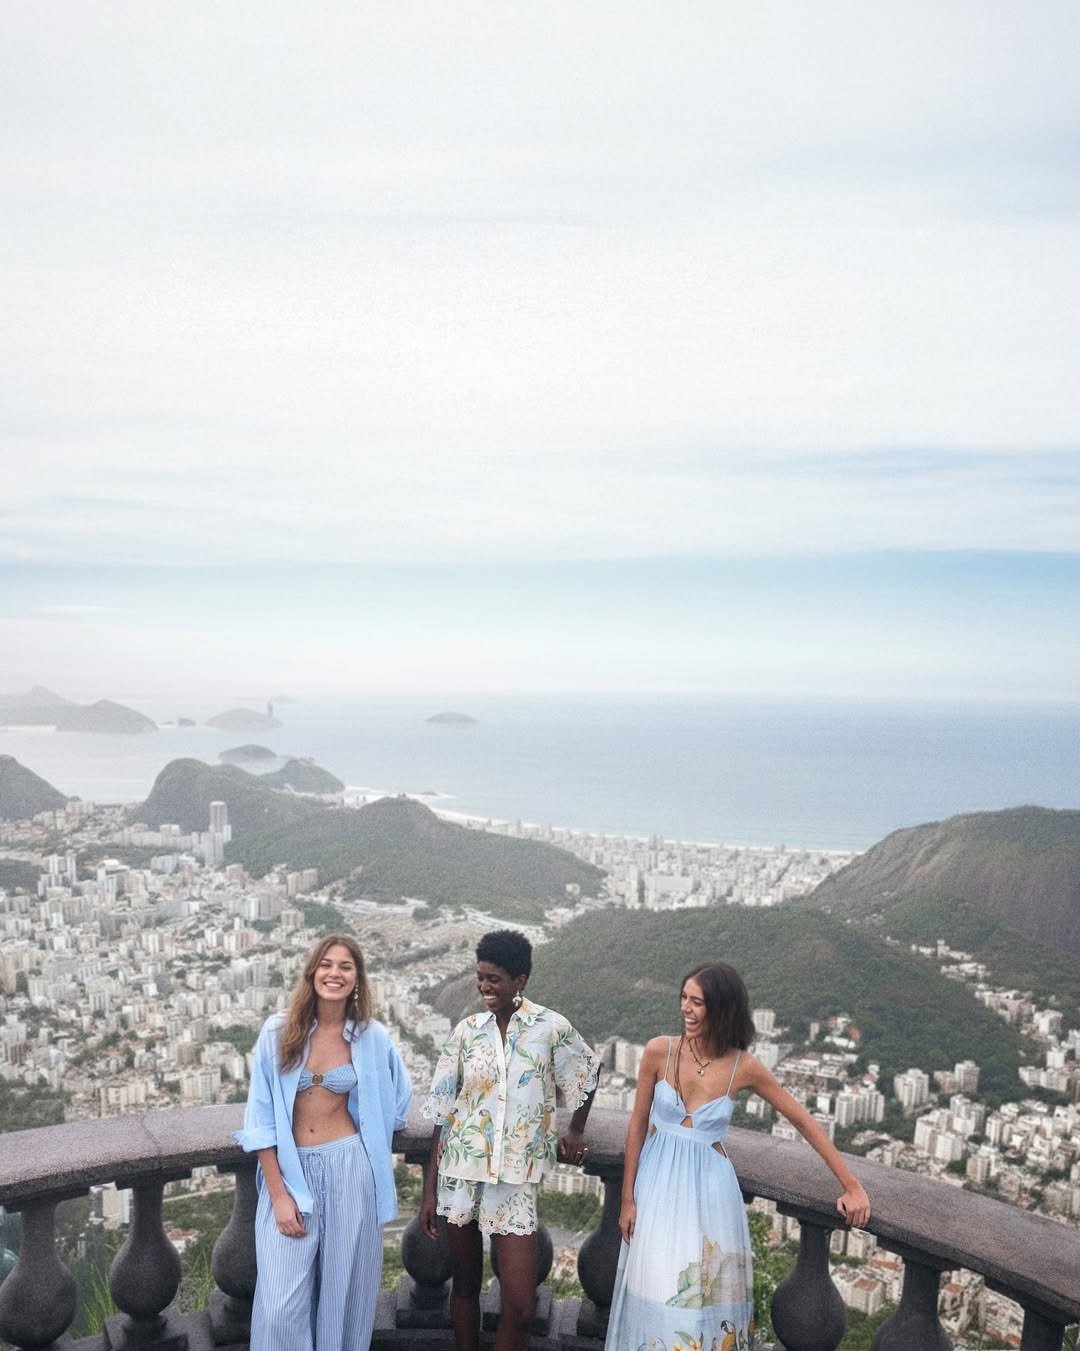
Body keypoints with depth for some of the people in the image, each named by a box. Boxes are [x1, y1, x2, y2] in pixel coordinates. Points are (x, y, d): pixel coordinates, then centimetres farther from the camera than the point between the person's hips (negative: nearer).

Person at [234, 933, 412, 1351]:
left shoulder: (372, 1037, -3)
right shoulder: (278, 1032, -5)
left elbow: (397, 1099, 14)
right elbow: (261, 1118, -4)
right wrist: (278, 1193, -7)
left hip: (349, 1169, 1)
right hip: (288, 1170, 0)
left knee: (343, 1289, 10)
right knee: (282, 1304, -2)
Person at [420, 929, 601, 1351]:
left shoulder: (551, 1027, -7)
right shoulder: (466, 1031, -1)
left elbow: (587, 1074, 12)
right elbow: (443, 1112, 2)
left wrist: (576, 1131, 16)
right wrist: (429, 1189, 1)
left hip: (515, 1178, -2)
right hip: (460, 1171, 2)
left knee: (520, 1306, -5)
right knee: (465, 1283, 14)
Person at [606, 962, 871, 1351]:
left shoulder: (744, 1067, -12)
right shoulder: (659, 1051, -12)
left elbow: (803, 1121, -3)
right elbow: (638, 1123, -2)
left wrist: (852, 1186, -4)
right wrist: (628, 1197, 1)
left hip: (709, 1188, 0)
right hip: (658, 1183, 1)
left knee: (704, 1293, 8)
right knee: (657, 1291, 8)